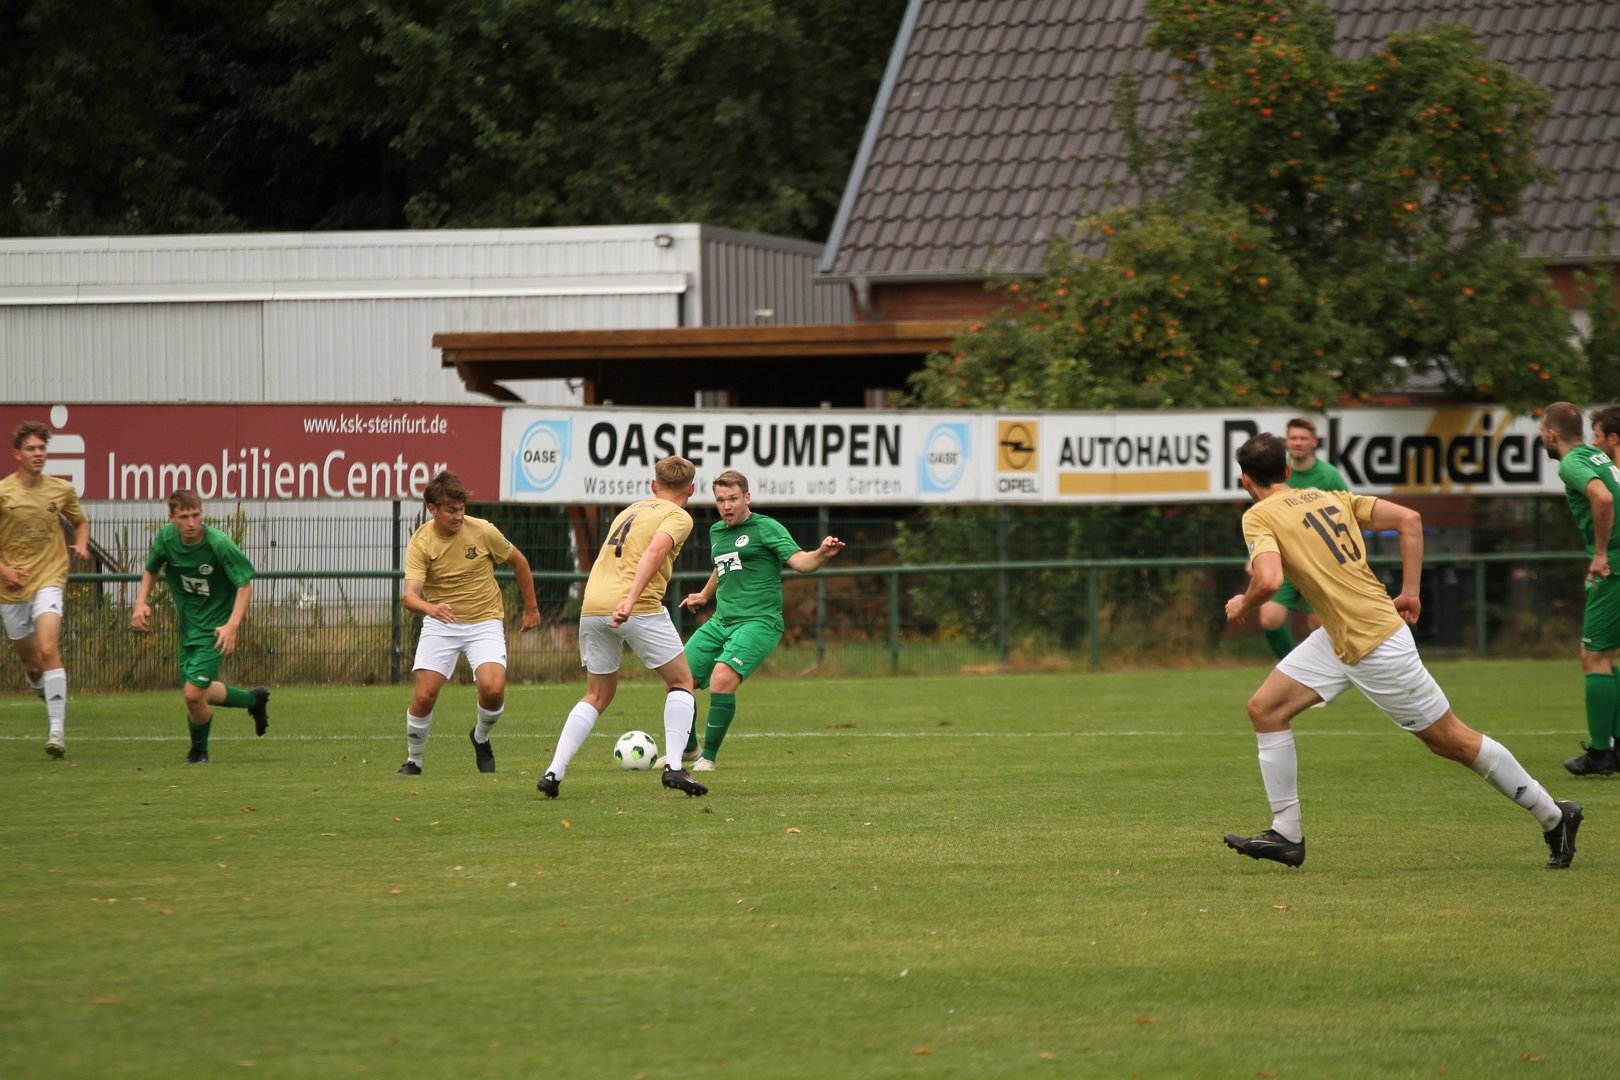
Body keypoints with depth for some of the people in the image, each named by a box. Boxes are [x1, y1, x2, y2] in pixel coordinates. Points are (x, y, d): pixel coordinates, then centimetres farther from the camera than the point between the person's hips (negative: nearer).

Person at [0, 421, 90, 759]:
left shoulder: (61, 490, 2)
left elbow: (80, 522, 21)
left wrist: (82, 545, 0)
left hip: (49, 580, -1)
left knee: (48, 649, -22)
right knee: (31, 663, 10)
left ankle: (57, 731, -25)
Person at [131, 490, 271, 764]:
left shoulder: (219, 544, -24)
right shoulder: (166, 537, -8)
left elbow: (245, 585, -17)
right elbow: (151, 570, 12)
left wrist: (232, 625, -29)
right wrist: (141, 602, -5)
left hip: (214, 628, -7)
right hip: (188, 625, 7)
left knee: (193, 694, -13)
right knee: (200, 693, 18)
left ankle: (199, 750, 16)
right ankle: (254, 700, 45)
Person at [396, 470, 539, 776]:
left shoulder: (483, 531, -12)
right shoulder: (420, 543, -13)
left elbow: (518, 561, 6)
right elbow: (410, 595, -25)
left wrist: (531, 608, 12)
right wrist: (431, 608, -48)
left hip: (485, 622, 0)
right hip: (440, 624, 0)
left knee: (492, 688, -22)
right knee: (424, 695, -12)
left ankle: (481, 738, 11)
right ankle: (413, 761, 13)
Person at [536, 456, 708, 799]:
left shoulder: (630, 510, 26)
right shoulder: (678, 517, 3)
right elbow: (656, 550, -15)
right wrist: (631, 599, -25)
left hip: (592, 606, 6)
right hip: (640, 608, -6)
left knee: (597, 696, 18)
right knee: (681, 682, 11)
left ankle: (554, 772, 5)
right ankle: (673, 767, -4)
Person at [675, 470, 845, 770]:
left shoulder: (766, 528, -5)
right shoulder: (716, 531, 16)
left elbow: (799, 561, -17)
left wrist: (821, 554, -38)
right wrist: (704, 595, 52)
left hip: (759, 622, -7)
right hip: (721, 622, 7)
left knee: (722, 679, -28)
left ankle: (708, 757, -13)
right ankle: (686, 748, 29)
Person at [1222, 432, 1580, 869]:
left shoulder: (1259, 517, -10)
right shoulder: (1329, 497, 11)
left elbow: (1268, 580, -27)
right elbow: (1408, 518, 4)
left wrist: (1242, 606, -5)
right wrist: (1410, 593, 8)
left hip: (1377, 644, -9)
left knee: (1452, 740, 2)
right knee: (1264, 708, 7)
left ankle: (1554, 817, 12)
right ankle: (1286, 835, 10)